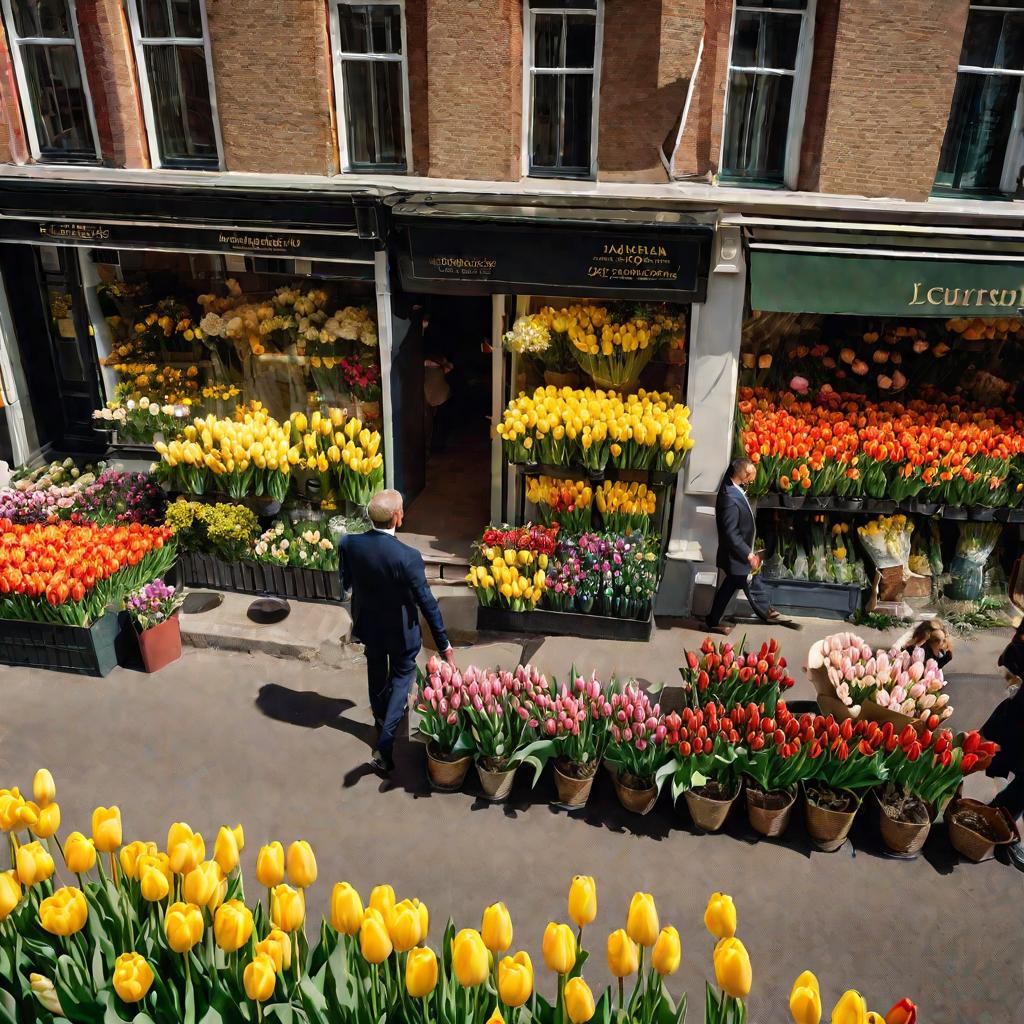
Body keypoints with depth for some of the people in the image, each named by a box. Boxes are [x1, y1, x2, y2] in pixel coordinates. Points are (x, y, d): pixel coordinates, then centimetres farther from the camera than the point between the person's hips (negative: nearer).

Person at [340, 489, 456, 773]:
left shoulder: (349, 544, -19)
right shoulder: (408, 556, -32)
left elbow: (346, 584, 0)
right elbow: (427, 602, -23)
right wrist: (444, 644, -12)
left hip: (368, 624, 4)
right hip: (400, 631, -4)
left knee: (376, 675, 27)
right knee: (402, 677, 18)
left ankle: (382, 720, 53)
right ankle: (385, 745, 9)